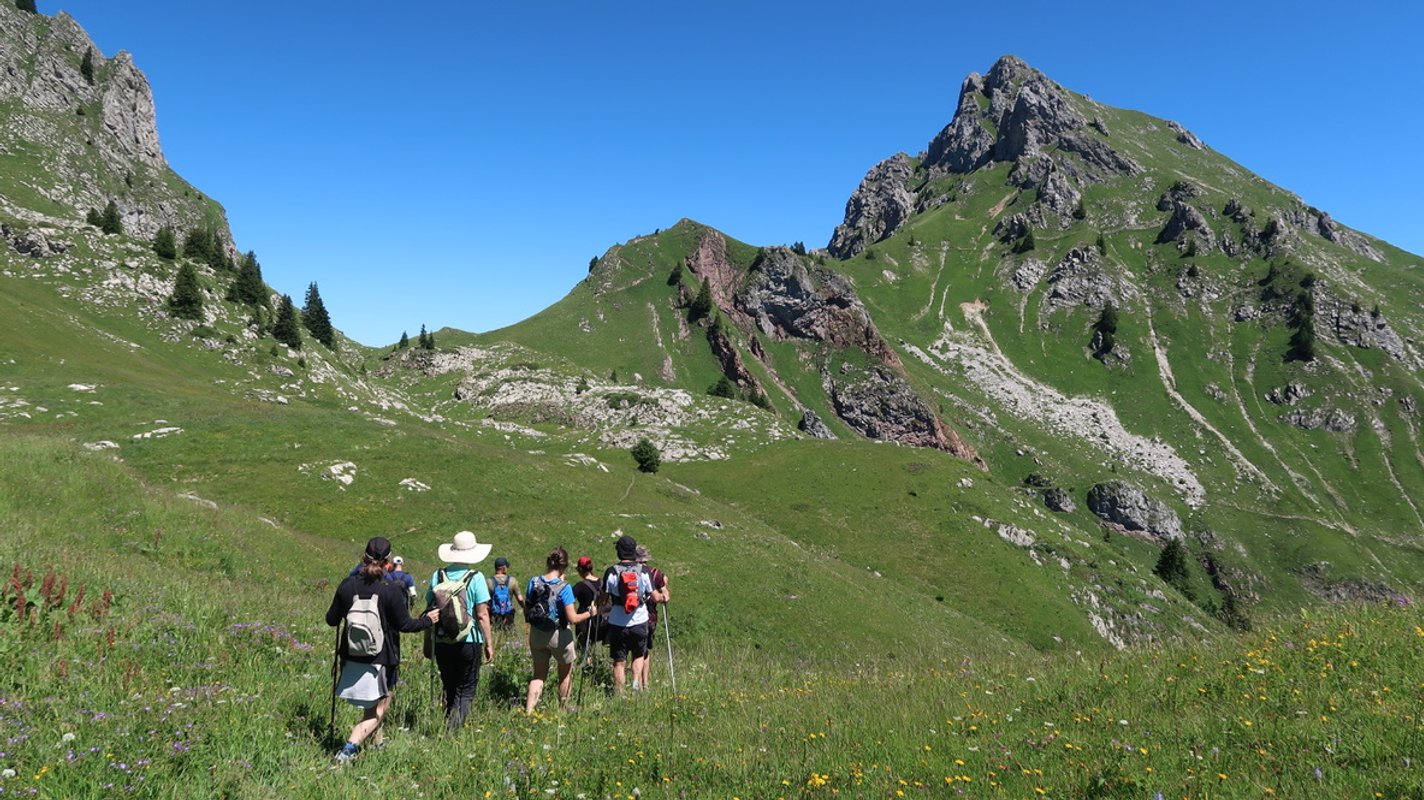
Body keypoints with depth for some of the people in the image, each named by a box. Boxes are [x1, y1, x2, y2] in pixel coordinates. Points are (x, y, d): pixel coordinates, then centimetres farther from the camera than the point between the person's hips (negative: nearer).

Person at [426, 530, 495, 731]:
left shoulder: (438, 576, 1)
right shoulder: (475, 578, -9)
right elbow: (482, 615, -11)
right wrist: (489, 644, -3)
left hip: (442, 642, 4)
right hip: (469, 641, -4)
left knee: (449, 688, 19)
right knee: (466, 689, 7)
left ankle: (449, 729, 22)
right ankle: (455, 726, -13)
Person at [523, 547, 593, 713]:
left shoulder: (533, 582, -7)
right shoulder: (564, 587, -20)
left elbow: (526, 610, 2)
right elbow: (573, 618, -20)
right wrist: (589, 613, -5)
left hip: (536, 634, 4)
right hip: (558, 635, -4)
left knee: (539, 674, 17)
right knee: (566, 673, 20)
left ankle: (528, 710, 5)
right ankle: (563, 709, 32)